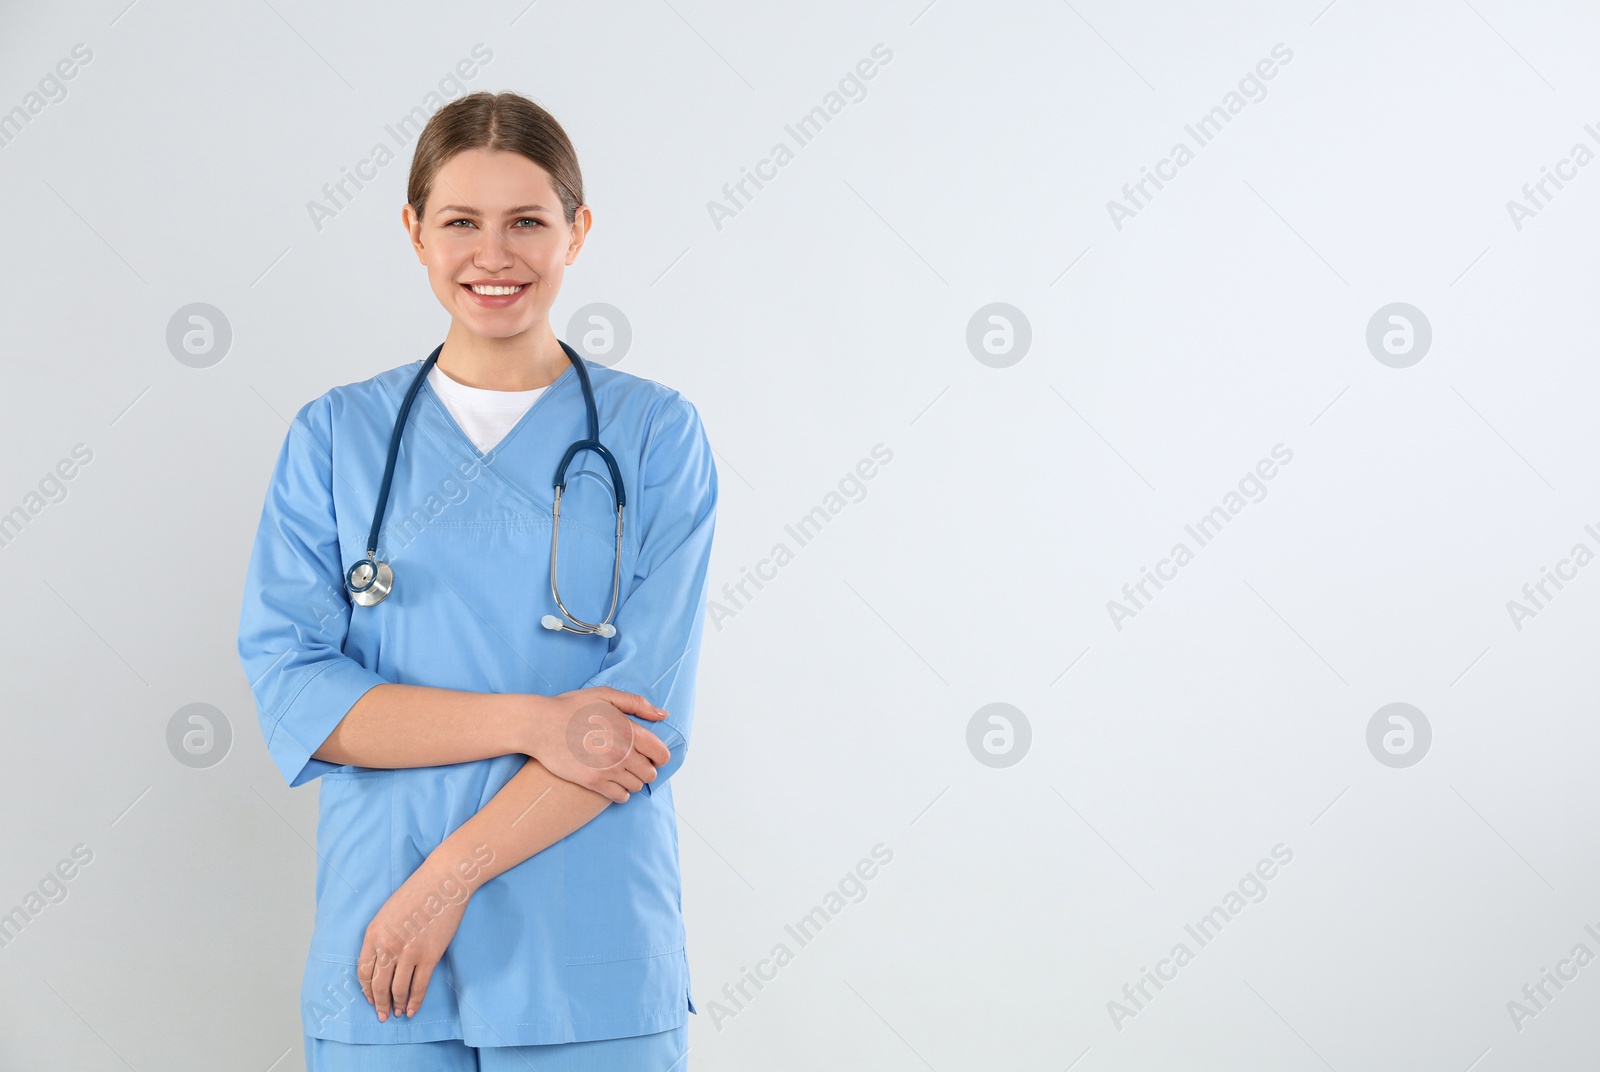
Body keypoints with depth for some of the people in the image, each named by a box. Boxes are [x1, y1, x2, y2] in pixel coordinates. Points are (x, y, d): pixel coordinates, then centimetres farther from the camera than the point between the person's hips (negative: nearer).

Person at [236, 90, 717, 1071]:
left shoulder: (657, 434, -1)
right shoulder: (335, 435, 4)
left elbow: (648, 710, -9)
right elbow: (295, 692, -5)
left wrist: (447, 878, -14)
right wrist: (528, 721, -16)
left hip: (593, 960, -1)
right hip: (379, 951, 1)